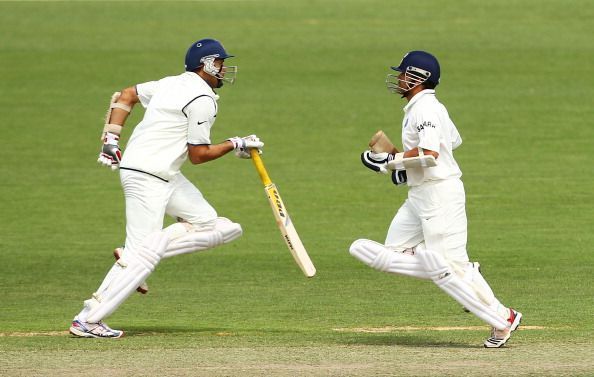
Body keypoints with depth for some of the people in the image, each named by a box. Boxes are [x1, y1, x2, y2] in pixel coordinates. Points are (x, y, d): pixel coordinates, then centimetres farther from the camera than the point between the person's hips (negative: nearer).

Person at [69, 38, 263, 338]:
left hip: (166, 177, 10)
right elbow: (198, 155, -12)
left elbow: (125, 96, 19)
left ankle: (134, 260, 2)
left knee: (212, 226, 6)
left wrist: (111, 138, 13)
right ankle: (88, 320, -12)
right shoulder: (202, 100, -13)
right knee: (143, 252, -13)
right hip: (148, 177, -10)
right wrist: (235, 144, 1)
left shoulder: (173, 84, 15)